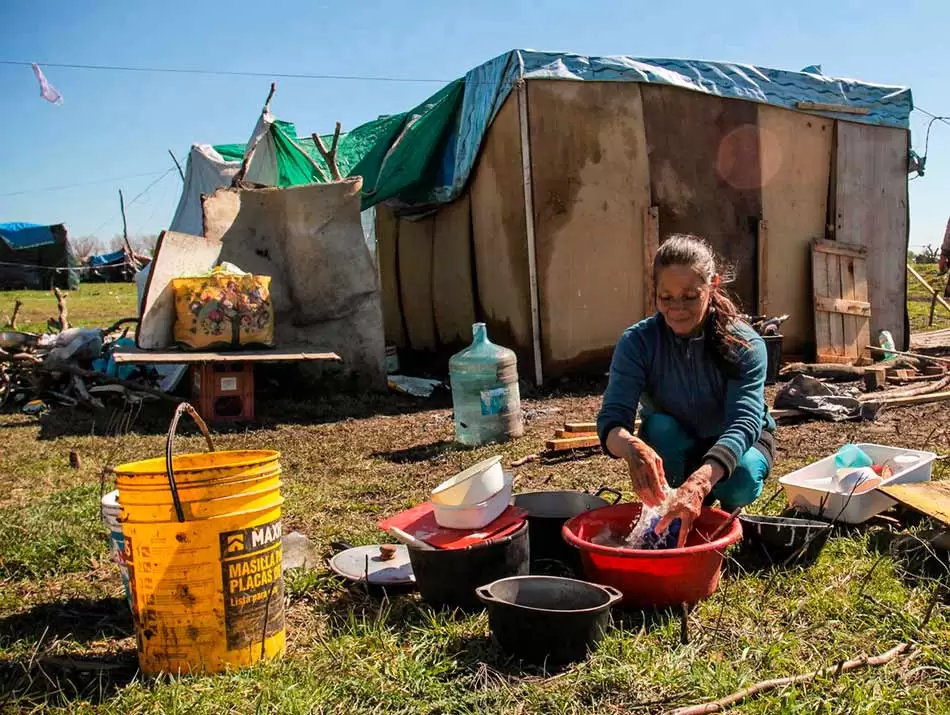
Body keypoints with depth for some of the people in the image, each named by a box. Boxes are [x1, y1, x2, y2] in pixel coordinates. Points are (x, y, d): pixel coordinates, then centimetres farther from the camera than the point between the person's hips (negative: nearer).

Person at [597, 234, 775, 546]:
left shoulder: (745, 345, -26)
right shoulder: (637, 342, -24)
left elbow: (744, 422, -40)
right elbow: (612, 419, -33)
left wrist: (699, 482, -60)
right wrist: (632, 447, -60)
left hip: (736, 444, 0)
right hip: (674, 452, 1)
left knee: (743, 477, -35)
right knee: (660, 427, -33)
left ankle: (722, 515, 2)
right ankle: (668, 526, -11)